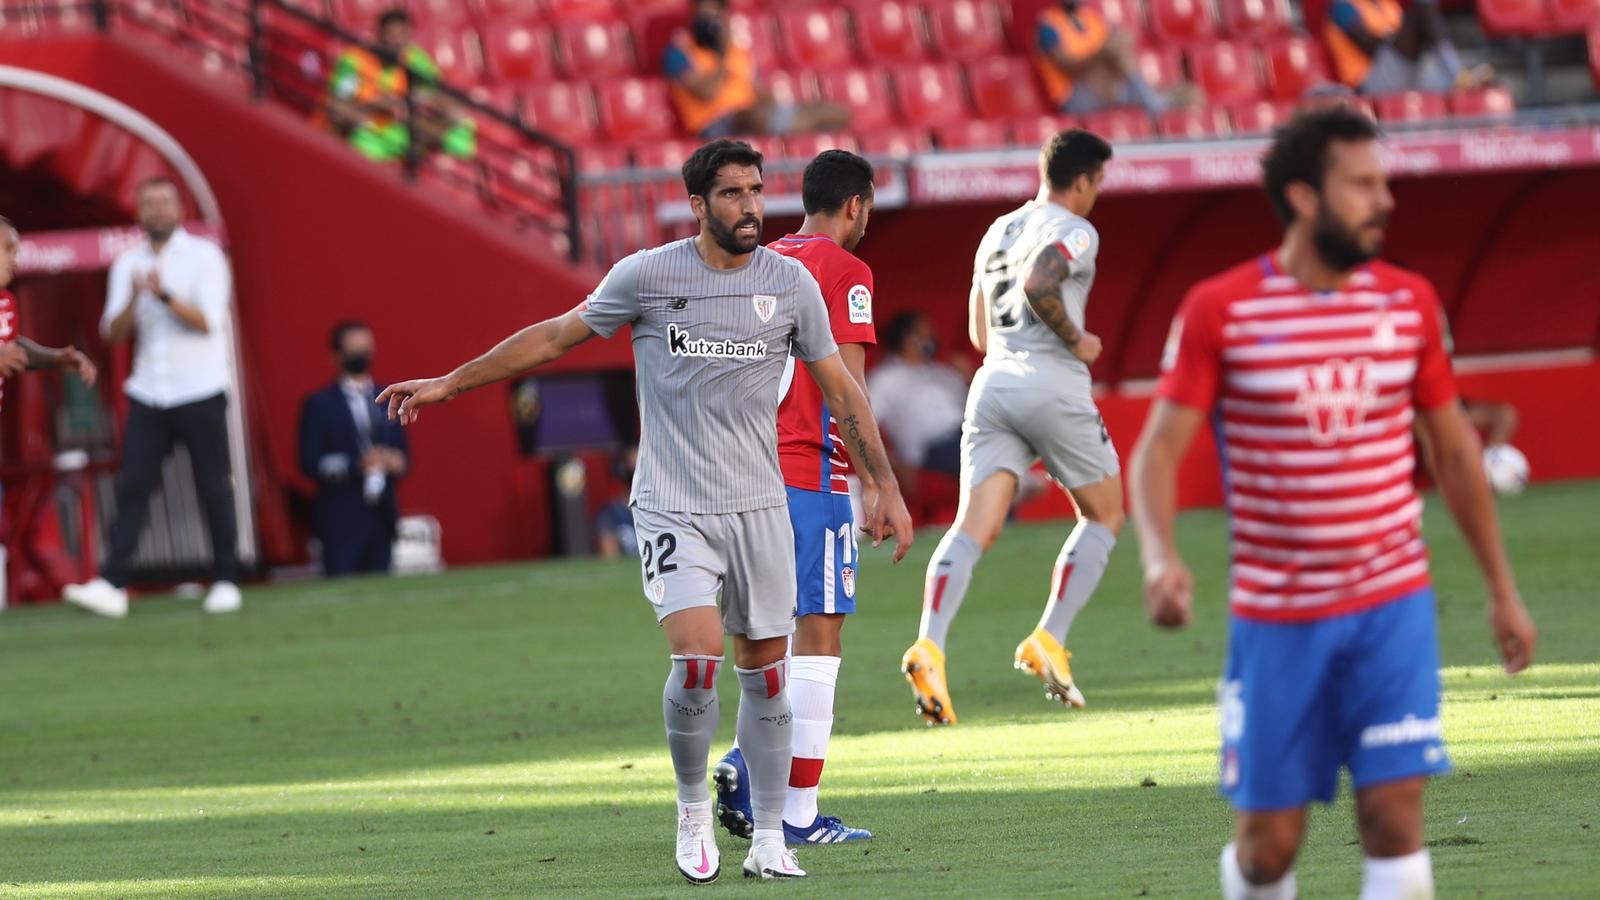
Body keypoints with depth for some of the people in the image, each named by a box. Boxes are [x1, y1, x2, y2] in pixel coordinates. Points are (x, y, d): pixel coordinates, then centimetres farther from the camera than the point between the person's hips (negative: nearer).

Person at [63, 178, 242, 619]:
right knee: (132, 486, -6)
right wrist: (134, 299, -15)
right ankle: (112, 586, -11)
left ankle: (225, 582, 7)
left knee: (213, 487, -1)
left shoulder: (204, 256, -1)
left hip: (201, 391, -3)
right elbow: (113, 332, 3)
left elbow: (208, 321, -12)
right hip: (148, 394, 3)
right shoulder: (128, 264, 10)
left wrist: (166, 295, -25)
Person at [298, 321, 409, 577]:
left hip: (381, 515, 4)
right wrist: (356, 465, -20)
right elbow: (310, 462, -6)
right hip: (341, 517, -4)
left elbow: (403, 456, 16)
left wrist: (396, 463, -9)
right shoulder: (320, 405, 2)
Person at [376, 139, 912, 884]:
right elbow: (556, 336, 5)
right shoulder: (647, 275, -6)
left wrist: (884, 486, 5)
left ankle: (768, 840, 14)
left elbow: (839, 389, 9)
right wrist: (449, 383, 8)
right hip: (673, 507, -3)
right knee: (697, 659, -18)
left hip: (759, 507, 3)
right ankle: (693, 808, 5)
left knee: (766, 672, 4)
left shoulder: (790, 283, 1)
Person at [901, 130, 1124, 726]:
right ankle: (1048, 642, 1)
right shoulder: (1074, 231, -1)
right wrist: (1076, 340, -8)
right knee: (1104, 515, 14)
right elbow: (1037, 284, -22)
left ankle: (928, 647, -29)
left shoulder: (998, 231, 21)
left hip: (993, 383, 6)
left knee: (974, 529, -7)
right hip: (1052, 385, -6)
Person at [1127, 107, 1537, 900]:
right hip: (1275, 617, -2)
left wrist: (1501, 588, 15)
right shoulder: (1219, 310, -6)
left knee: (1394, 815, -10)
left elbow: (1454, 449, 13)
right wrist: (1158, 557, -27)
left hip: (1392, 606, 2)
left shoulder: (1410, 302, 4)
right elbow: (1158, 448, -8)